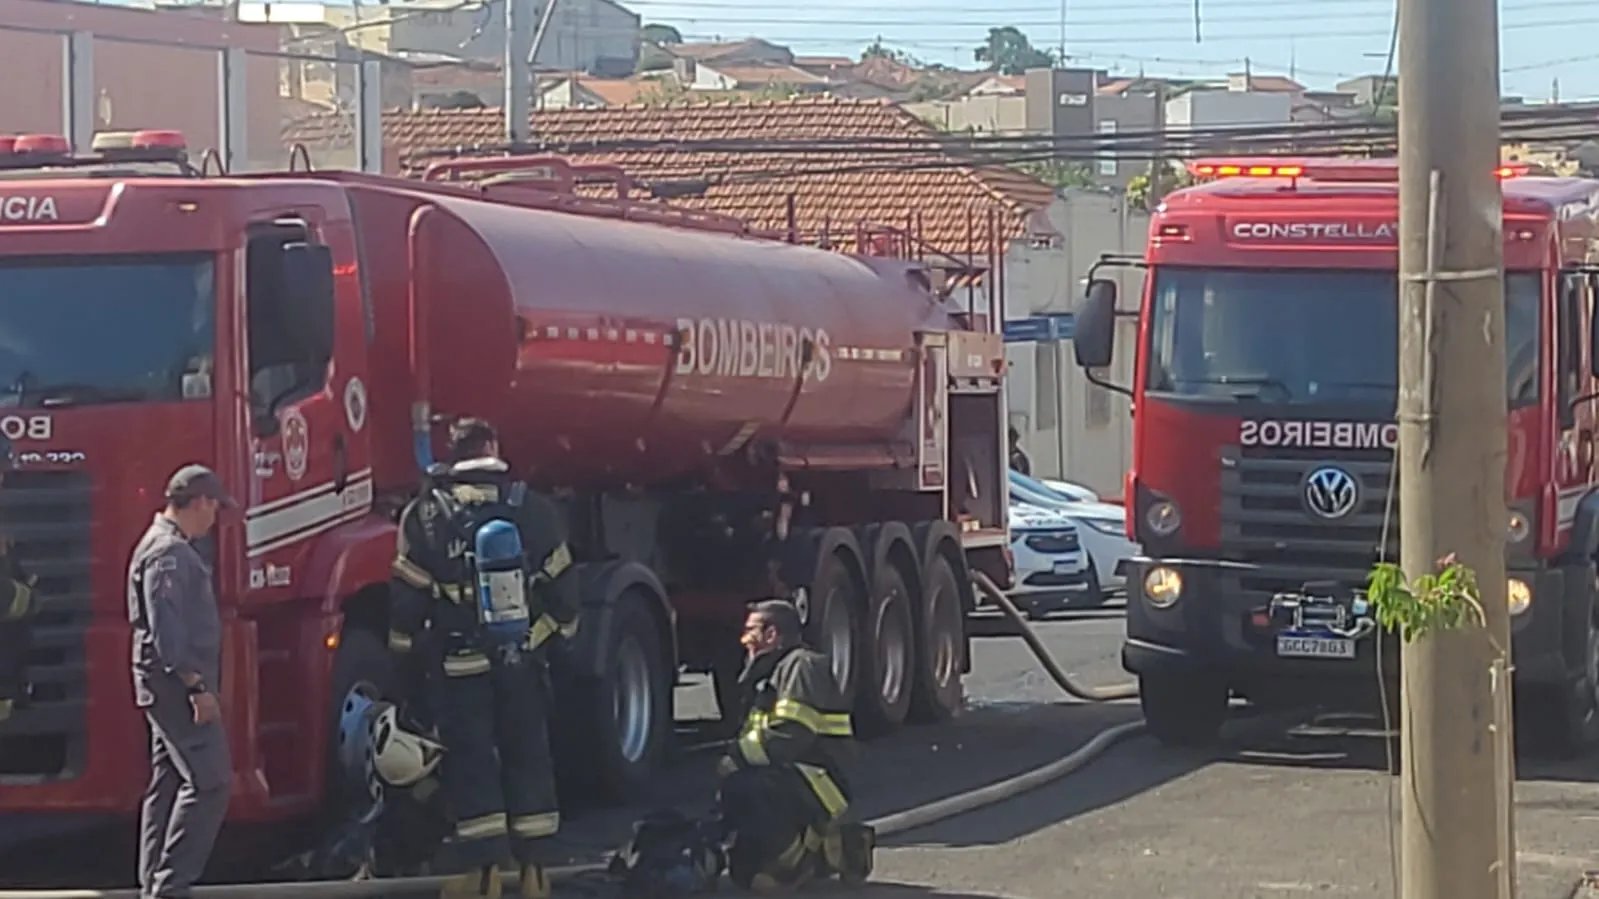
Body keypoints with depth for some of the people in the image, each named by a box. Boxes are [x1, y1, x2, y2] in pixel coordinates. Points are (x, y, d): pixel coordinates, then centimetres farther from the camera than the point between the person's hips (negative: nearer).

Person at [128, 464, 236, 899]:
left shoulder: (166, 546, 17)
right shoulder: (169, 553, -16)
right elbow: (165, 630, -23)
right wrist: (197, 687, -23)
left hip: (171, 687, 11)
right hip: (176, 684, -11)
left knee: (169, 784, 12)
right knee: (209, 782, -12)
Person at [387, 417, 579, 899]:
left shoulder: (424, 516, -4)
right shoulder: (534, 509, 2)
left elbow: (409, 598, -3)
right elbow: (559, 586, 5)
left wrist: (409, 660, 7)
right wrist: (561, 640, 16)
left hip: (458, 664, -2)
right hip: (524, 660, 2)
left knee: (470, 760, 2)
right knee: (528, 756, 10)